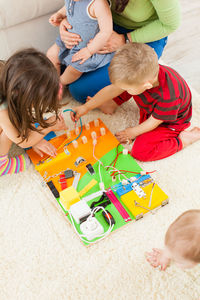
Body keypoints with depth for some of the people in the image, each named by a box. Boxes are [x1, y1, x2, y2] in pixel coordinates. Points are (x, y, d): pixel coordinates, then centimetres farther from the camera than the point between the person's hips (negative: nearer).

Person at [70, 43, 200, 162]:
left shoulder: (169, 98, -44)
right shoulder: (143, 75, -27)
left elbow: (154, 122, -24)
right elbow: (112, 89, -15)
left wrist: (133, 132, -8)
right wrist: (86, 107, -13)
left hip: (169, 122, -5)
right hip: (150, 109, 6)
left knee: (140, 152, -20)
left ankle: (183, 139, -8)